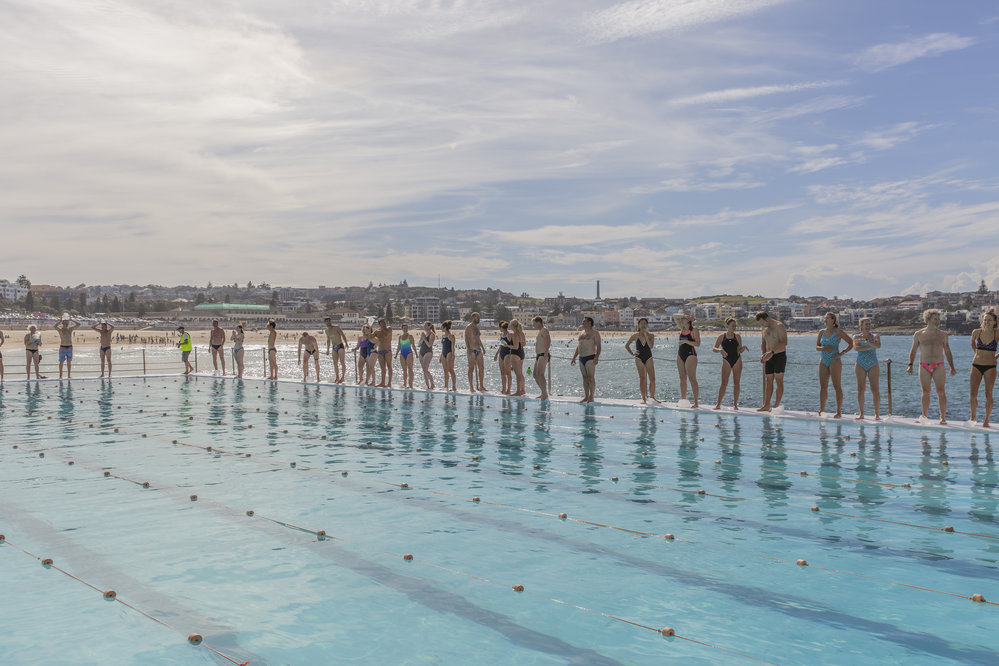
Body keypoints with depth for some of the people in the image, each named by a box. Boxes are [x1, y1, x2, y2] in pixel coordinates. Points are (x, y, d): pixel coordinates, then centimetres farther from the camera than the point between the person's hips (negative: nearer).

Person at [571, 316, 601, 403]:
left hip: (590, 358, -7)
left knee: (591, 378, -8)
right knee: (585, 378, 8)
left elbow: (598, 346, -9)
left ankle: (591, 396, -5)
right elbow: (578, 346, 24)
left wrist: (597, 357, -20)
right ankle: (586, 396, 12)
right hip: (581, 358, 7)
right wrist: (574, 357, 17)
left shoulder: (594, 333, -3)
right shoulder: (581, 333, 19)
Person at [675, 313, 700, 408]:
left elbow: (698, 343, -14)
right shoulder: (682, 328, 12)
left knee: (692, 378, -9)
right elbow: (677, 318, 25)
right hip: (680, 355, 7)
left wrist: (685, 341, -20)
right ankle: (683, 399, 13)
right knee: (682, 378, 8)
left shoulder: (694, 330, -7)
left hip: (690, 354, -7)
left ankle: (696, 402, -9)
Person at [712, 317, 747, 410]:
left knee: (736, 383, 1)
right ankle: (718, 404, 0)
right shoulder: (721, 337, 2)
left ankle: (735, 404, 7)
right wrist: (720, 350, -23)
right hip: (726, 361, -1)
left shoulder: (737, 336, 6)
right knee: (724, 383, -5)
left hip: (737, 360, 1)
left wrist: (743, 348, -17)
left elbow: (739, 350, 4)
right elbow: (714, 348, -3)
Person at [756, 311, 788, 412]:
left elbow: (784, 342, -21)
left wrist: (772, 352, -29)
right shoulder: (765, 328, 13)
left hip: (779, 356, -7)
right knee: (768, 381, 7)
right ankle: (766, 405, 9)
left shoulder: (779, 326, -12)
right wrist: (763, 354, 5)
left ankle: (777, 405, -3)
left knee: (779, 380, -4)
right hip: (769, 358, 8)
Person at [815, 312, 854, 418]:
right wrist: (824, 348, -11)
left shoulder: (838, 332, -3)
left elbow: (851, 343, -3)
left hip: (834, 361, -5)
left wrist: (841, 353, -10)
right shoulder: (821, 332, 11)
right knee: (823, 386, 6)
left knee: (837, 386, -5)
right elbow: (816, 347, 11)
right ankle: (821, 410, 12)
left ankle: (839, 411, -3)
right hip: (823, 361, 5)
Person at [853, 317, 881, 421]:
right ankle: (861, 414, 3)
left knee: (875, 389, -7)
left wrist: (866, 341, -20)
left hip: (873, 365, 0)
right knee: (860, 389, -2)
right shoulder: (856, 337, 8)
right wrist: (871, 346, -13)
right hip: (860, 365, 0)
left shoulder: (875, 336, 8)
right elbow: (856, 347, -11)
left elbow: (878, 345, -12)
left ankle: (877, 414, -4)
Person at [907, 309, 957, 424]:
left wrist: (952, 367, 8)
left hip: (939, 367, 0)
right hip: (924, 367, 0)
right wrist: (910, 365, 2)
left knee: (941, 392, -4)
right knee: (925, 393, 5)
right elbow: (913, 351, 11)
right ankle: (925, 416, 13)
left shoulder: (943, 334, 7)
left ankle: (943, 417, 2)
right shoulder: (918, 334, 4)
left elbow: (947, 352, 12)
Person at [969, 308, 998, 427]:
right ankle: (973, 417, 17)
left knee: (988, 394, -1)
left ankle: (986, 420, 8)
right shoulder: (976, 332, -1)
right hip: (976, 365, 2)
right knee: (973, 394, -1)